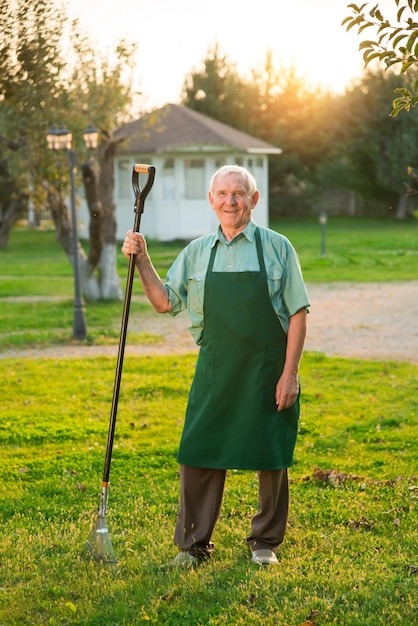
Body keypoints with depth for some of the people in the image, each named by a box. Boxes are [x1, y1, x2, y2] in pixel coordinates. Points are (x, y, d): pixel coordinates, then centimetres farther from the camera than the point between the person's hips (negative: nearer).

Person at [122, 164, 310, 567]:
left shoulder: (276, 248, 0)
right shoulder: (197, 252, 9)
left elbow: (297, 313, -2)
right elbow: (165, 302, 14)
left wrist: (290, 373, -9)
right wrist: (142, 261, 2)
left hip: (267, 372, -2)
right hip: (215, 369, 2)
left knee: (271, 459, 6)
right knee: (198, 455, 1)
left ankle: (265, 542, 23)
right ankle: (192, 544, 15)